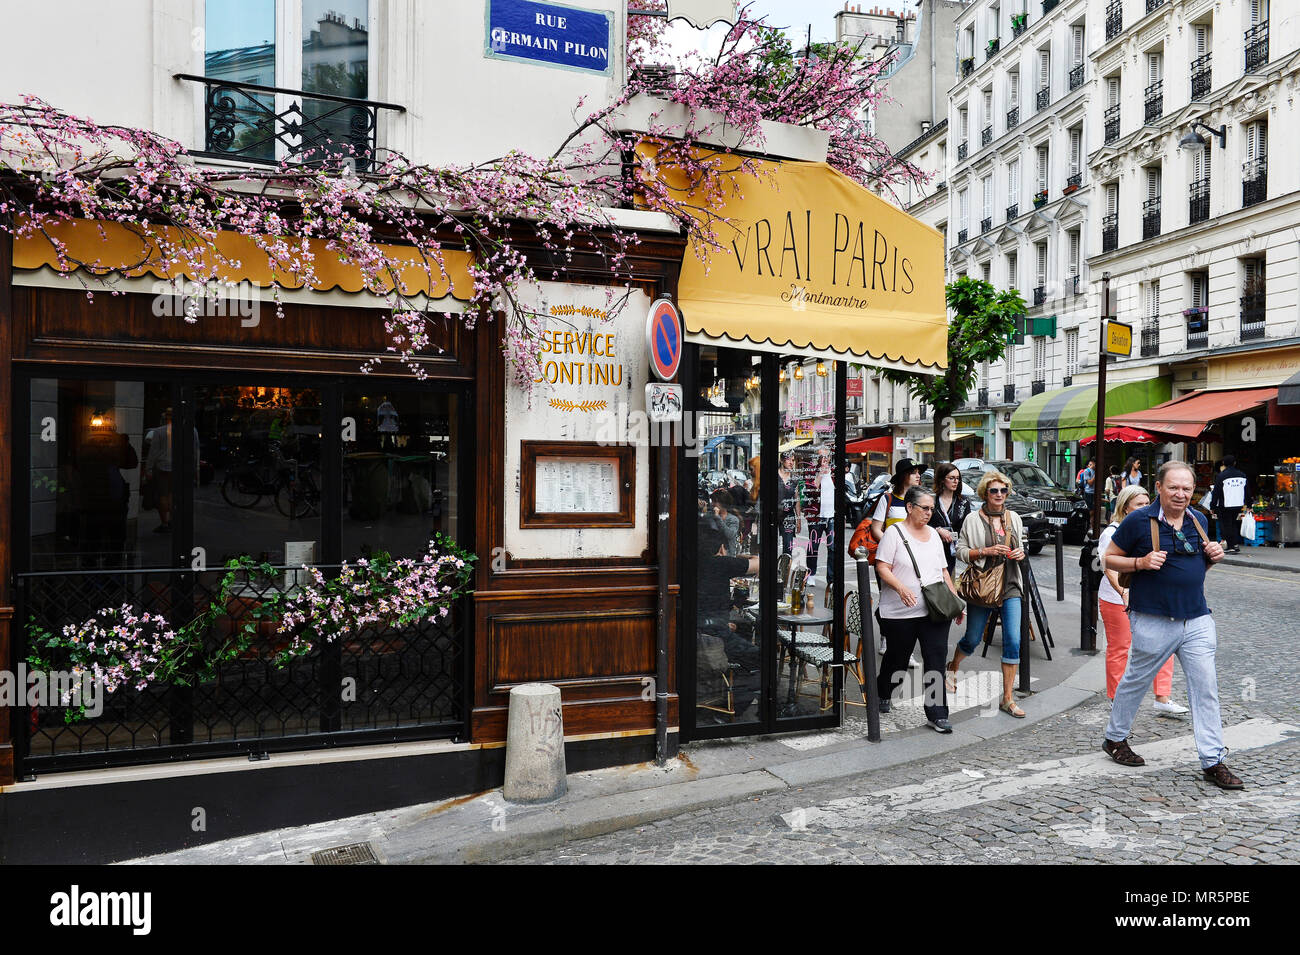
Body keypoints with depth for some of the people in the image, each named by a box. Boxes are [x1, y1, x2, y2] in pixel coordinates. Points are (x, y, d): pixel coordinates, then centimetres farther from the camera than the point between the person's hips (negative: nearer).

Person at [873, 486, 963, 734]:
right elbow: (882, 567, -11)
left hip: (934, 611, 5)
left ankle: (937, 714, 3)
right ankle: (882, 695, 36)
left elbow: (943, 570, 21)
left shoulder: (933, 534, 14)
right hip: (900, 612, -4)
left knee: (936, 660, -3)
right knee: (897, 658, 10)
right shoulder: (895, 532, -5)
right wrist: (900, 587, -27)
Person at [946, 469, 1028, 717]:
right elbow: (961, 551, -4)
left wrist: (1020, 553, -2)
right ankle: (952, 668, 40)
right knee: (972, 640, 8)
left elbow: (1020, 547, 21)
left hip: (1010, 587, 3)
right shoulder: (973, 519, -4)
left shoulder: (1014, 518, 9)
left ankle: (1007, 699, 4)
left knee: (1013, 642, -6)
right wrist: (986, 551, -18)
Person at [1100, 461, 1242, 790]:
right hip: (1154, 622, -5)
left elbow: (1197, 566, 22)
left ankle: (1213, 762, 11)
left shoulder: (1196, 520, 9)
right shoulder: (1139, 520, -9)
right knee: (1135, 681, 10)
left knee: (1206, 687, 3)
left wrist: (1213, 556, 0)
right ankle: (1114, 738, 29)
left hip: (1197, 620, 5)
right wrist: (1141, 562, -19)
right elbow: (1110, 558, -3)